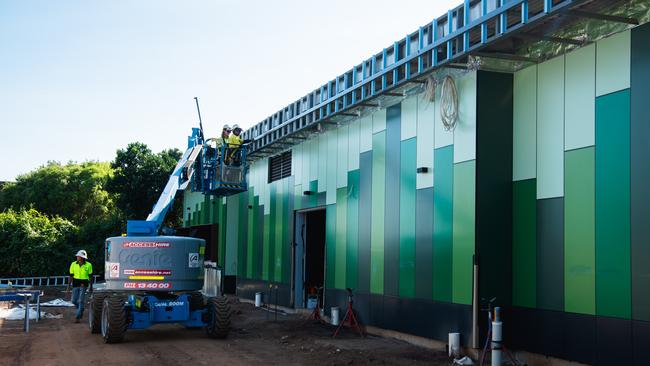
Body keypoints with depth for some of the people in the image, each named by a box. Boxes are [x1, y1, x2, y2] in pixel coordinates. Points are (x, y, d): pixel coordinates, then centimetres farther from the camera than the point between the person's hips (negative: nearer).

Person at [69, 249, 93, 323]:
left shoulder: (88, 265, -5)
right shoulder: (73, 264, 0)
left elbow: (90, 276, 3)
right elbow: (71, 276, 4)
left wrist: (91, 286, 4)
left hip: (84, 284, -3)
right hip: (75, 284, 3)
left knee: (81, 301, -7)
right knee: (74, 301, 6)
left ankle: (78, 317, -2)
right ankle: (81, 309, 35)